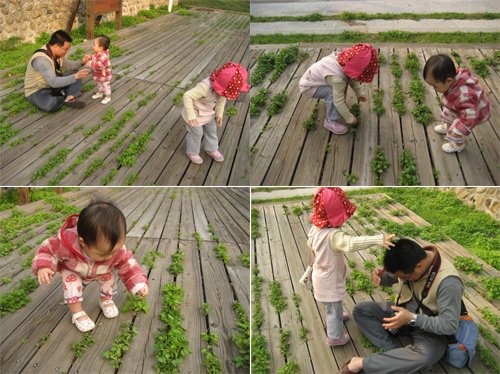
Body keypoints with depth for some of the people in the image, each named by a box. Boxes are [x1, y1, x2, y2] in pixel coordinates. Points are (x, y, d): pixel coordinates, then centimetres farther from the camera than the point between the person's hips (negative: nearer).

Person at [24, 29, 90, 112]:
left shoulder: (56, 53, -6)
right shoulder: (41, 59, -32)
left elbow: (68, 65, 13)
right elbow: (54, 82, -40)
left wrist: (81, 63, -7)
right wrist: (76, 76, -39)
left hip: (53, 85, 8)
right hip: (37, 91, -8)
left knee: (74, 73, 1)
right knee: (50, 105, -40)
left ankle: (69, 99, -16)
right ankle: (68, 97, -9)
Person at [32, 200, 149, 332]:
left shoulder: (116, 248, -38)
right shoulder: (67, 241, -46)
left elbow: (128, 265, -24)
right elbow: (48, 249, -29)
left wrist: (139, 284, -36)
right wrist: (43, 266, -47)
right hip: (72, 271, -2)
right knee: (71, 281, -25)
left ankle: (106, 300, 18)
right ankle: (77, 313, -6)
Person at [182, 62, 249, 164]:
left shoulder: (222, 86, -20)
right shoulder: (206, 87, -43)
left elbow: (221, 99, 1)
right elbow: (187, 96, -41)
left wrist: (219, 114, -4)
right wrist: (191, 116, -39)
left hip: (209, 113, 7)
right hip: (196, 113, -7)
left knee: (212, 130, 21)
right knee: (197, 133, 9)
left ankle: (211, 149, 45)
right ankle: (192, 152, 34)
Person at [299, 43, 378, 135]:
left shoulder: (345, 58, -16)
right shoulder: (337, 79, -38)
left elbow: (351, 78, 4)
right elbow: (339, 102, -30)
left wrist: (359, 93, 4)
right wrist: (350, 118, -18)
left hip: (312, 77, 8)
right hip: (307, 87, -8)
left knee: (342, 84, 2)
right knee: (334, 93, -28)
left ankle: (329, 103, 22)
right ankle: (330, 122, -12)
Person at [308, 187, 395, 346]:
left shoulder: (315, 227, -11)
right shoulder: (334, 235, -38)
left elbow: (310, 243, 9)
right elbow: (351, 243, -56)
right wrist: (378, 239, -63)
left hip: (321, 275, 8)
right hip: (330, 280, -8)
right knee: (334, 307, 16)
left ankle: (337, 315, 62)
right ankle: (335, 337, 36)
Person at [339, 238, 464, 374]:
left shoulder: (448, 281, -33)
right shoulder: (411, 260, -15)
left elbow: (450, 325, -29)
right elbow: (390, 278, 5)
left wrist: (412, 319, -36)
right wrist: (381, 275, -20)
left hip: (431, 328, -6)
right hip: (404, 311, 7)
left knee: (424, 357, -39)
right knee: (360, 310, -6)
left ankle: (362, 363, -26)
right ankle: (395, 351, -18)